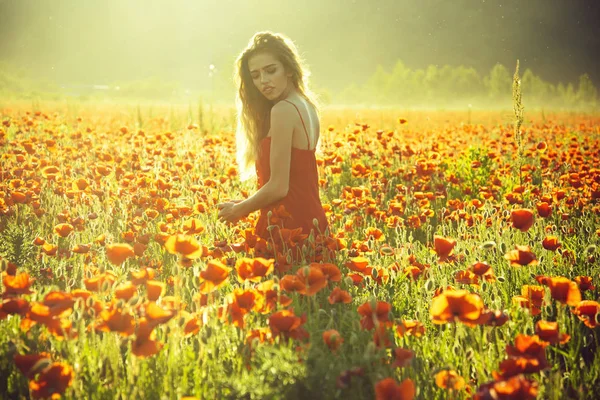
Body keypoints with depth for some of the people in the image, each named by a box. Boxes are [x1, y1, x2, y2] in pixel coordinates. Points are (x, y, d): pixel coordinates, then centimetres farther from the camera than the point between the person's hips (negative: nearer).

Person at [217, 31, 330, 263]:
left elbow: (278, 186, -17)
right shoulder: (306, 105, 12)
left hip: (289, 229, -9)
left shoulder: (283, 110, -16)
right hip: (311, 223, 9)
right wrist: (246, 205, 16)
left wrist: (238, 210, -1)